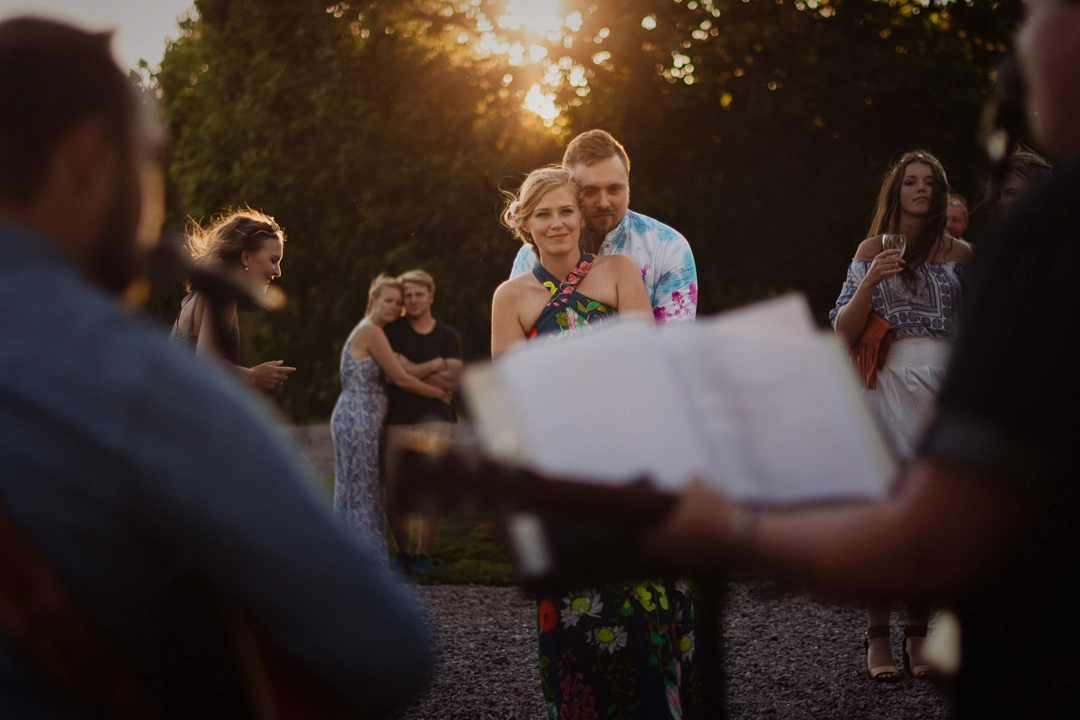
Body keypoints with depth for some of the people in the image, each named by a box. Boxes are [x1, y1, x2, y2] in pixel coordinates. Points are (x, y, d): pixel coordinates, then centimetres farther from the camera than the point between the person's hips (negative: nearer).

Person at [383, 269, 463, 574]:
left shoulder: (448, 336, 11)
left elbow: (452, 381, 0)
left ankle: (423, 553, 4)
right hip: (400, 420, 0)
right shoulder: (392, 332, 9)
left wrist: (414, 370, -4)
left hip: (436, 419, 0)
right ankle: (402, 552, 15)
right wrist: (436, 365, 0)